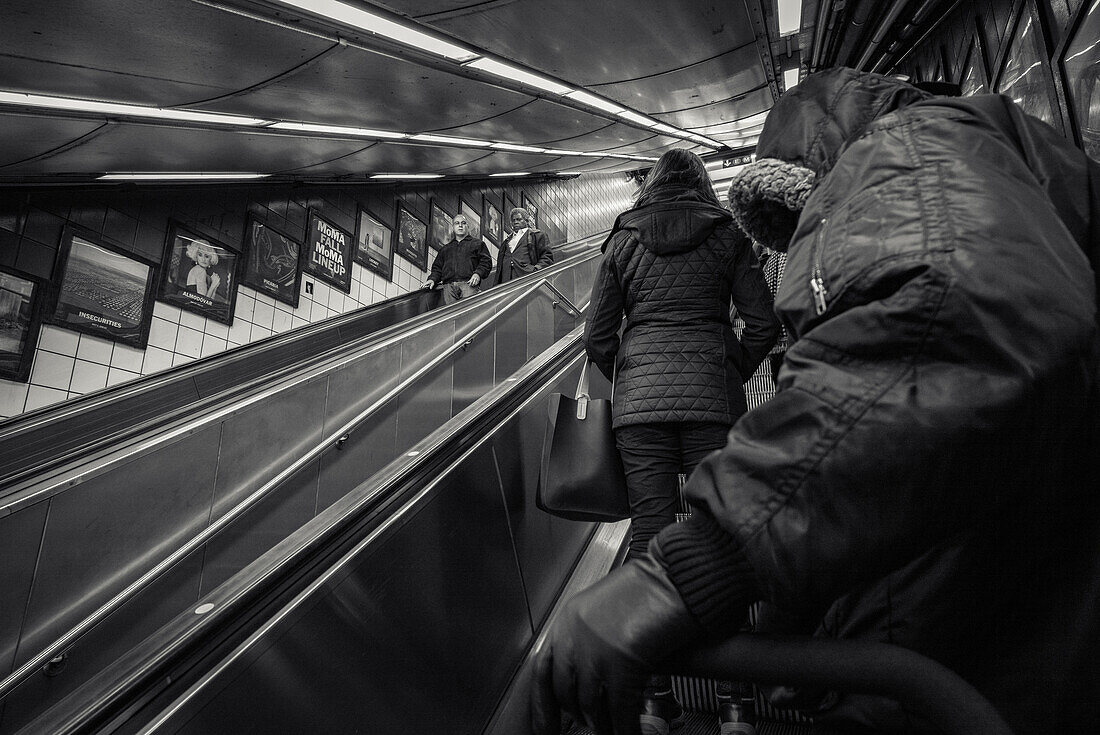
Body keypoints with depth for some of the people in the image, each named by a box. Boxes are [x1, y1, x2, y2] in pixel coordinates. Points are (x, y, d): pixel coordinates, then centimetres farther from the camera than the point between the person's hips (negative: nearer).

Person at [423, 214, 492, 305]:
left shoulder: (477, 244, 20)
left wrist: (478, 274, -11)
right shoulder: (445, 249, 32)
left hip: (469, 284, -3)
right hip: (449, 286, 3)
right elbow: (437, 267, 28)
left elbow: (486, 261, 8)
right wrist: (432, 279, 7)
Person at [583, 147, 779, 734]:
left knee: (649, 534, 3)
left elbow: (597, 336, 7)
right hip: (713, 397, 0)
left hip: (638, 398, 1)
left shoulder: (622, 240, 12)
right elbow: (763, 322, 3)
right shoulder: (727, 235, 10)